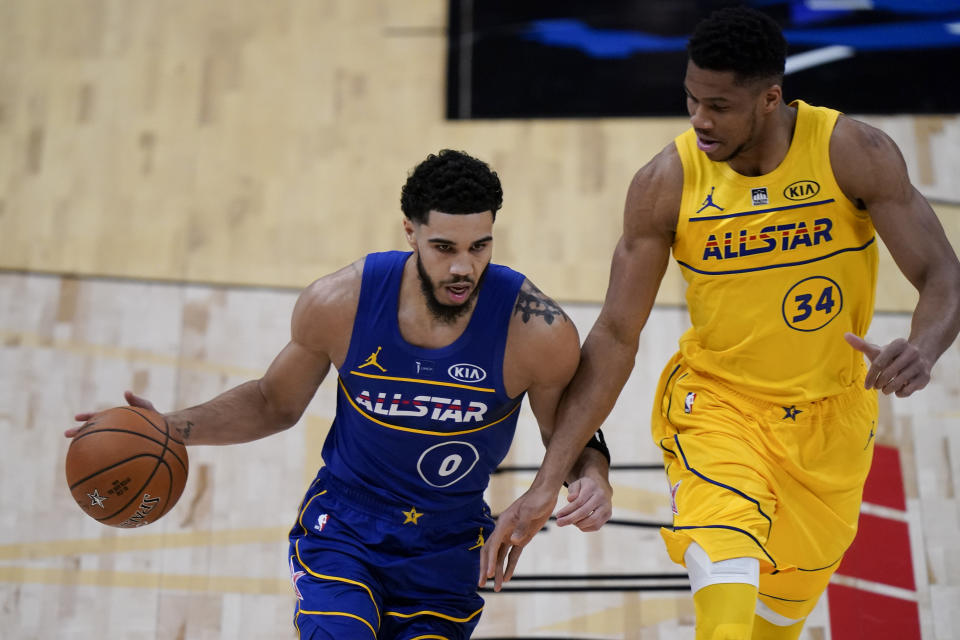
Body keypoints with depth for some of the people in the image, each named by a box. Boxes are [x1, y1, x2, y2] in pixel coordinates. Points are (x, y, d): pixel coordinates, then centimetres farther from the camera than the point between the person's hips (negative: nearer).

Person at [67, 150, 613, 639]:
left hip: (448, 552, 1)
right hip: (342, 525, 0)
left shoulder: (538, 332, -22)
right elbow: (276, 403, 1)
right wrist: (171, 428, -11)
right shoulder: (339, 303, -18)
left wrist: (593, 474, -26)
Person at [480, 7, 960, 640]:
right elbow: (616, 336, -14)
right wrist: (547, 482, -20)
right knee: (726, 580, -28)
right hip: (716, 402, -2)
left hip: (831, 415, 2)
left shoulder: (854, 153, -18)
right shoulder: (666, 182, -18)